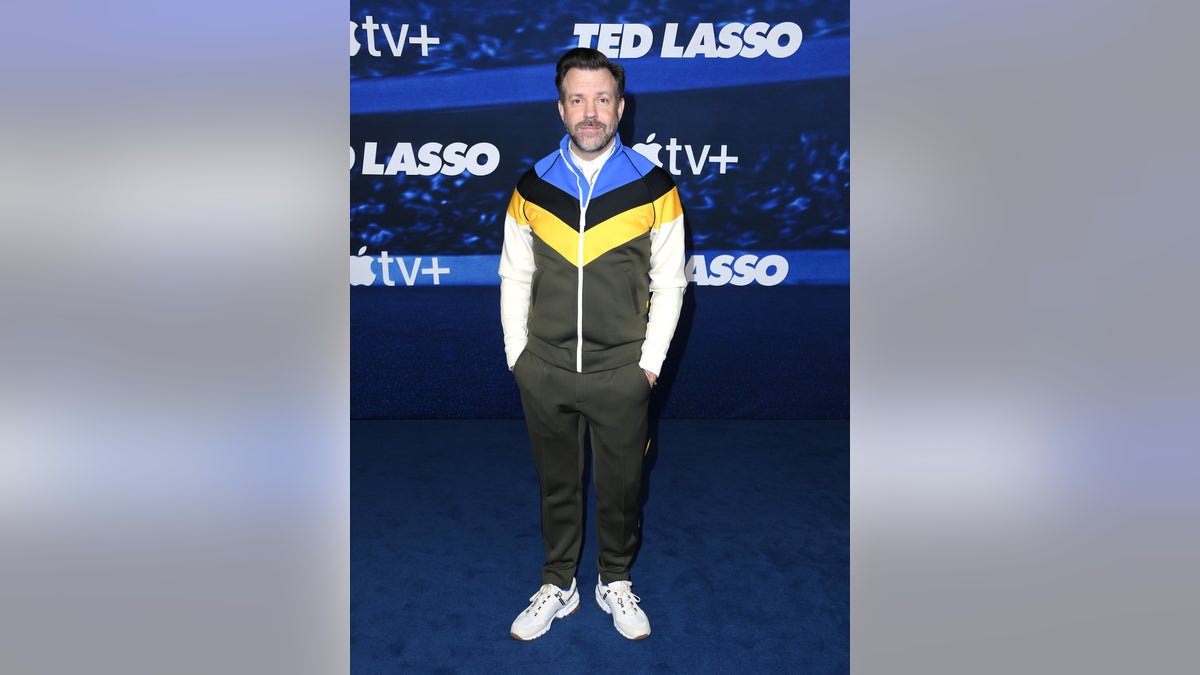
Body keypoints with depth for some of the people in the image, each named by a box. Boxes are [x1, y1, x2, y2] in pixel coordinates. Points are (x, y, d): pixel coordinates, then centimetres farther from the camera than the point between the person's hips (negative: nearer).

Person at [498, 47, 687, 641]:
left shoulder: (653, 186, -4)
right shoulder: (532, 186, 2)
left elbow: (668, 284, -1)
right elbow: (515, 278, 7)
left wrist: (650, 363, -5)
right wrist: (518, 357, 3)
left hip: (622, 373, -1)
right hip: (544, 371, 2)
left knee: (620, 486, 12)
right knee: (556, 483, 15)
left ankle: (615, 582, 35)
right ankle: (558, 585, 35)